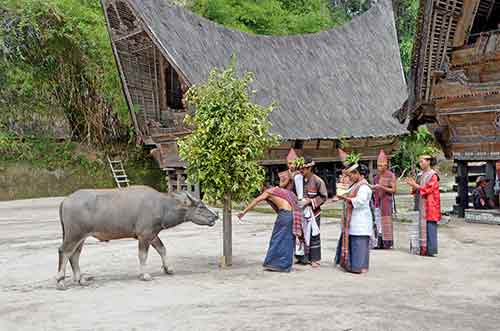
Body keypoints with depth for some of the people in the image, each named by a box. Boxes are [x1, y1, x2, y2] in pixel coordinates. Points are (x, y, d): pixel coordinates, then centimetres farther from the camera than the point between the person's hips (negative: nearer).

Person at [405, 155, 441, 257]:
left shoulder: (433, 175, -7)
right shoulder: (421, 175, 16)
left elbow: (427, 189, -15)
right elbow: (417, 190, 18)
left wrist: (415, 185, -15)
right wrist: (413, 184, 0)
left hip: (430, 206, -8)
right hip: (421, 206, 8)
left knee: (430, 227, -6)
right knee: (421, 227, 8)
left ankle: (431, 250, -3)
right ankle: (422, 249, 13)